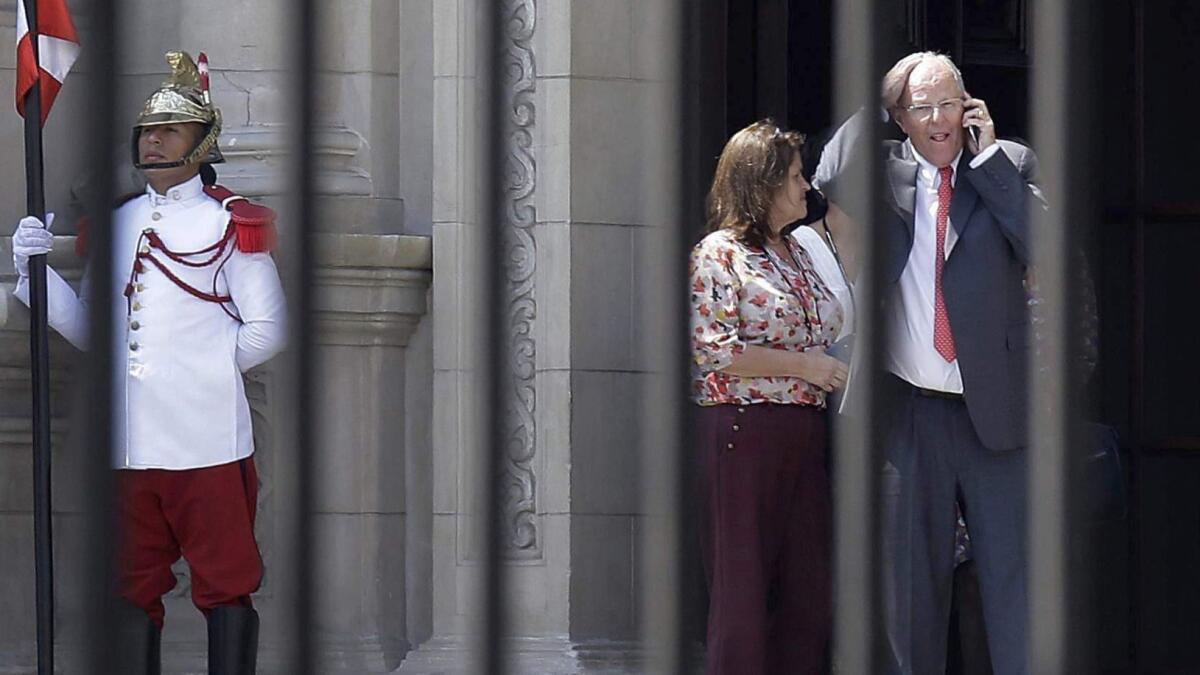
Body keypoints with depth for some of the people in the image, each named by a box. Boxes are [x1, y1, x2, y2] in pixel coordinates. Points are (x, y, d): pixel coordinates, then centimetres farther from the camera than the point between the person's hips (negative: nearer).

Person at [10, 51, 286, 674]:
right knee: (133, 588, 8)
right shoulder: (116, 225, 15)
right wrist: (35, 268, 2)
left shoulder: (229, 224, 0)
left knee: (225, 586, 0)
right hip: (127, 444, 5)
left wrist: (205, 367, -6)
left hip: (207, 442, -5)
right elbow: (85, 328, 15)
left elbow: (266, 330, 0)